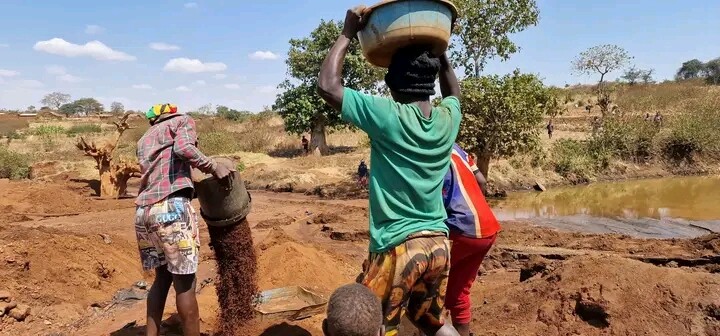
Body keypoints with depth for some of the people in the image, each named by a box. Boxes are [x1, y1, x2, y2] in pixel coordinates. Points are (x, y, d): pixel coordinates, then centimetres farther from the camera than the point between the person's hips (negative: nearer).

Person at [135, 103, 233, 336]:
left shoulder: (144, 140, 29)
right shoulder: (182, 120, 11)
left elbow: (150, 175, 21)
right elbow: (184, 149, -11)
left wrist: (192, 184, 27)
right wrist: (214, 168, -3)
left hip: (143, 212, 7)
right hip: (171, 208, -7)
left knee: (163, 277, 20)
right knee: (184, 283, 1)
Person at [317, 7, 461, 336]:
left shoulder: (388, 116, -15)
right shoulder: (448, 118, 2)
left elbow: (327, 86, -11)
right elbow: (453, 93, 27)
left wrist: (347, 34, -2)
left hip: (397, 246, -6)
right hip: (439, 243, 6)